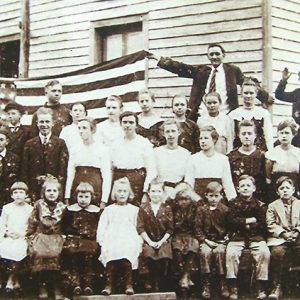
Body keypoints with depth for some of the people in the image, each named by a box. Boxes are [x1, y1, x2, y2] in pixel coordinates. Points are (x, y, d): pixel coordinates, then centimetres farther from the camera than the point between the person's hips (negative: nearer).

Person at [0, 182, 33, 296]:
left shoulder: (30, 209, 6)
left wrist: (22, 233, -11)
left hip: (23, 238, -1)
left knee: (19, 251, -23)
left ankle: (11, 281, -6)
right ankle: (16, 282, -11)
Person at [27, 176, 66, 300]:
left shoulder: (62, 207, 8)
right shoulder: (38, 205, 7)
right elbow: (32, 222, 10)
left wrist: (63, 237, 2)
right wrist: (30, 236, 3)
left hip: (56, 237, 0)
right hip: (40, 235, 0)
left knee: (55, 253, -30)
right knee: (39, 253, -31)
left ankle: (56, 287, -20)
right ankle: (42, 285, -17)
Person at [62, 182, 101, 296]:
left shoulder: (97, 211, 13)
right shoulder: (70, 210, 14)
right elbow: (64, 228, 7)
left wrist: (93, 234, -10)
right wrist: (78, 233, -5)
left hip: (91, 240, 0)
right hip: (73, 239, 1)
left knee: (90, 250, -35)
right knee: (70, 249, -34)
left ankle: (88, 283, -27)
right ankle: (75, 282, -29)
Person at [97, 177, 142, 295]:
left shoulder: (134, 210, 21)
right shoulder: (108, 210, 21)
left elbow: (138, 228, 13)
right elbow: (101, 228, 14)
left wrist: (138, 241, -3)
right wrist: (102, 241, -2)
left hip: (129, 240, 0)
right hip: (111, 239, 1)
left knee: (126, 252, -34)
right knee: (110, 253, -33)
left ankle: (128, 283, -28)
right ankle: (109, 284, -30)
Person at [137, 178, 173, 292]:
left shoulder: (167, 209, 7)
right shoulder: (143, 208, 6)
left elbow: (170, 229, 3)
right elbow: (140, 228, 0)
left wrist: (161, 241, -10)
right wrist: (150, 241, -12)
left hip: (163, 241, 0)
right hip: (148, 240, 0)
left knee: (164, 256, -30)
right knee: (148, 255, -32)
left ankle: (158, 282, -9)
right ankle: (149, 281, -11)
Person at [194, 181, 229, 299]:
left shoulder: (225, 210, 5)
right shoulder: (201, 209, 4)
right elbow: (198, 227, 1)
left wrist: (226, 238, -6)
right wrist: (205, 240, -8)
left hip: (221, 240, 0)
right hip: (206, 239, 0)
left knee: (220, 251, -31)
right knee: (205, 252, -30)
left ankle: (222, 284, -22)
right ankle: (206, 284, -23)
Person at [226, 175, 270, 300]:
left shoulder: (259, 205, 8)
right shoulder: (233, 203, 8)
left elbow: (262, 225, 1)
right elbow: (231, 221, -7)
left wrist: (249, 226, -8)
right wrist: (249, 220, -10)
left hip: (256, 237, 1)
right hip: (237, 236, 0)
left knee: (264, 252, -28)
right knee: (231, 252, -29)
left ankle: (261, 287, -18)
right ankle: (233, 287, -21)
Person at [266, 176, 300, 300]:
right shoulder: (272, 206, 14)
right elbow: (271, 224, 2)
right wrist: (283, 233, -13)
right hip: (279, 238, -1)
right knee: (277, 252, -34)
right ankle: (276, 286, -24)